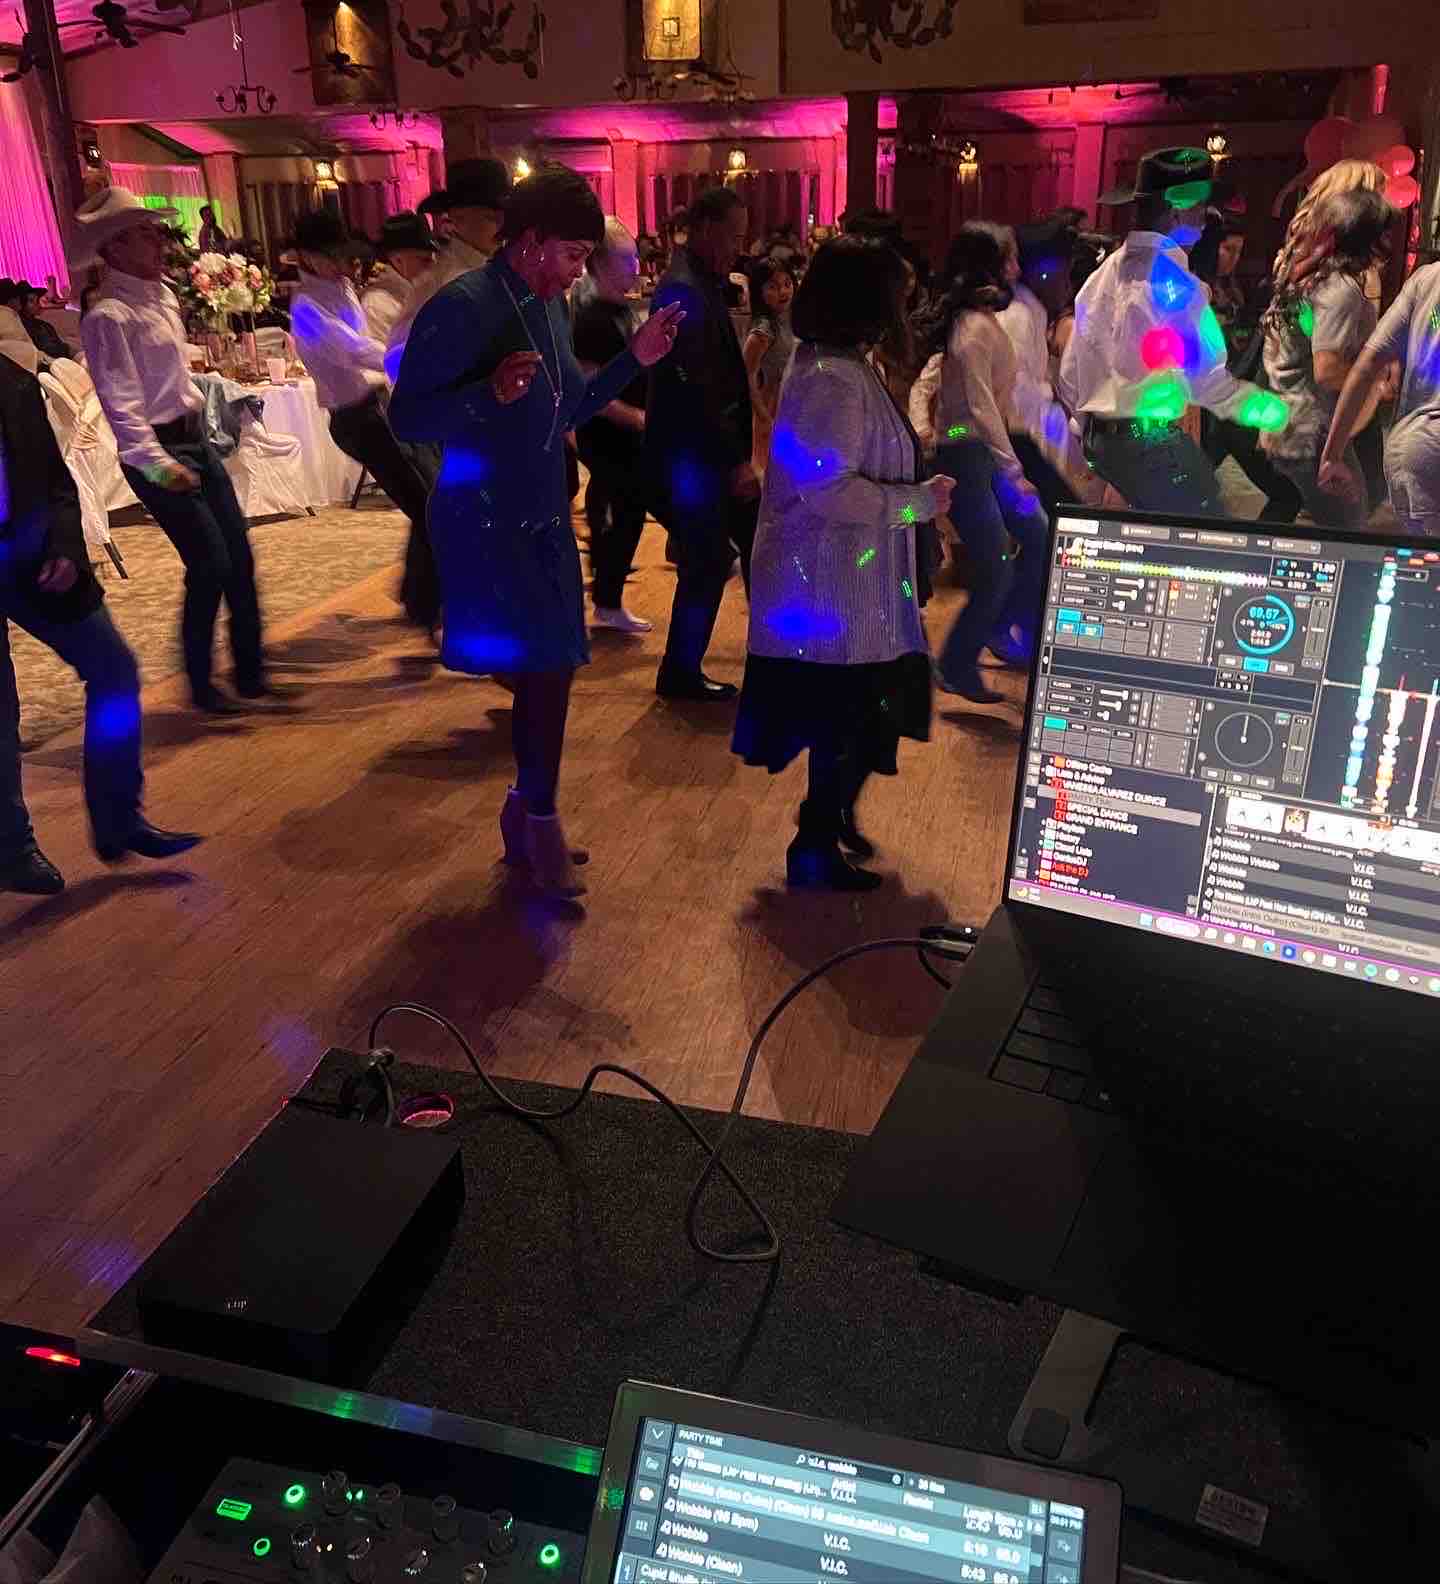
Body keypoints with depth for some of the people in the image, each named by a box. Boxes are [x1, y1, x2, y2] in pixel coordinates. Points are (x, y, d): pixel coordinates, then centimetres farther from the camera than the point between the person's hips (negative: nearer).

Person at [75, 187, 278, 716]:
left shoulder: (163, 295, 8)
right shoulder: (108, 316, -17)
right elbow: (122, 406, -22)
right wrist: (158, 465, -28)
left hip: (196, 440, 8)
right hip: (158, 453, -8)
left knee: (240, 556, 7)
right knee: (210, 565, -7)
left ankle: (251, 674, 19)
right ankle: (202, 686, 9)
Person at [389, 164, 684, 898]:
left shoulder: (548, 306, 9)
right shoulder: (462, 307, -16)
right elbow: (407, 417, -19)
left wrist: (634, 358, 8)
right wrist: (490, 392, -34)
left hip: (542, 518, 9)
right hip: (484, 522, -8)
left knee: (546, 670, 13)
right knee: (547, 669, -10)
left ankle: (528, 819, 29)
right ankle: (539, 822, 9)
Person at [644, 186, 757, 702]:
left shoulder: (702, 283, 12)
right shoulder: (683, 290, -18)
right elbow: (694, 388, -23)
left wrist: (739, 453, 11)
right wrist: (735, 461, -19)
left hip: (715, 452, 9)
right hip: (695, 456, -9)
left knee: (756, 541, 15)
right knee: (708, 562, 1)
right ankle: (680, 673, 15)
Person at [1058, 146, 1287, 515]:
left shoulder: (1105, 272, 13)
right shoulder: (1168, 273, -12)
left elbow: (1070, 377, 15)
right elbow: (1204, 376, -15)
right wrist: (1271, 407, -1)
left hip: (1101, 439, 9)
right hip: (1152, 441, -9)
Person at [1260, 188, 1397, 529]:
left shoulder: (1302, 279, 10)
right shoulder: (1343, 290, -16)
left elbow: (1273, 347, 20)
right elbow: (1327, 371, -23)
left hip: (1282, 430, 9)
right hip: (1315, 437, -9)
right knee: (1349, 529, 1)